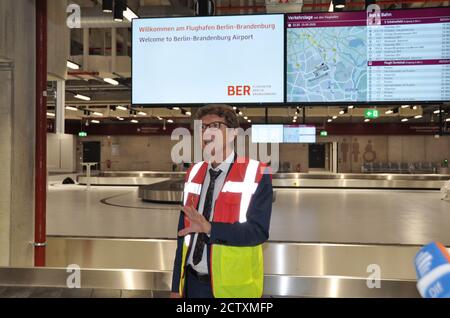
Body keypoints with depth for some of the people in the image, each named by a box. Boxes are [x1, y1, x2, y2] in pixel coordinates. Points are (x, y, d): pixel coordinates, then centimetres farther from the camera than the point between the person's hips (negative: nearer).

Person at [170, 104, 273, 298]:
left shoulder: (256, 175, -12)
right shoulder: (193, 174, 5)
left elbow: (258, 231, -19)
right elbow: (184, 232, 7)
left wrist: (210, 228, -31)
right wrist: (176, 286, 8)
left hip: (232, 286, -4)